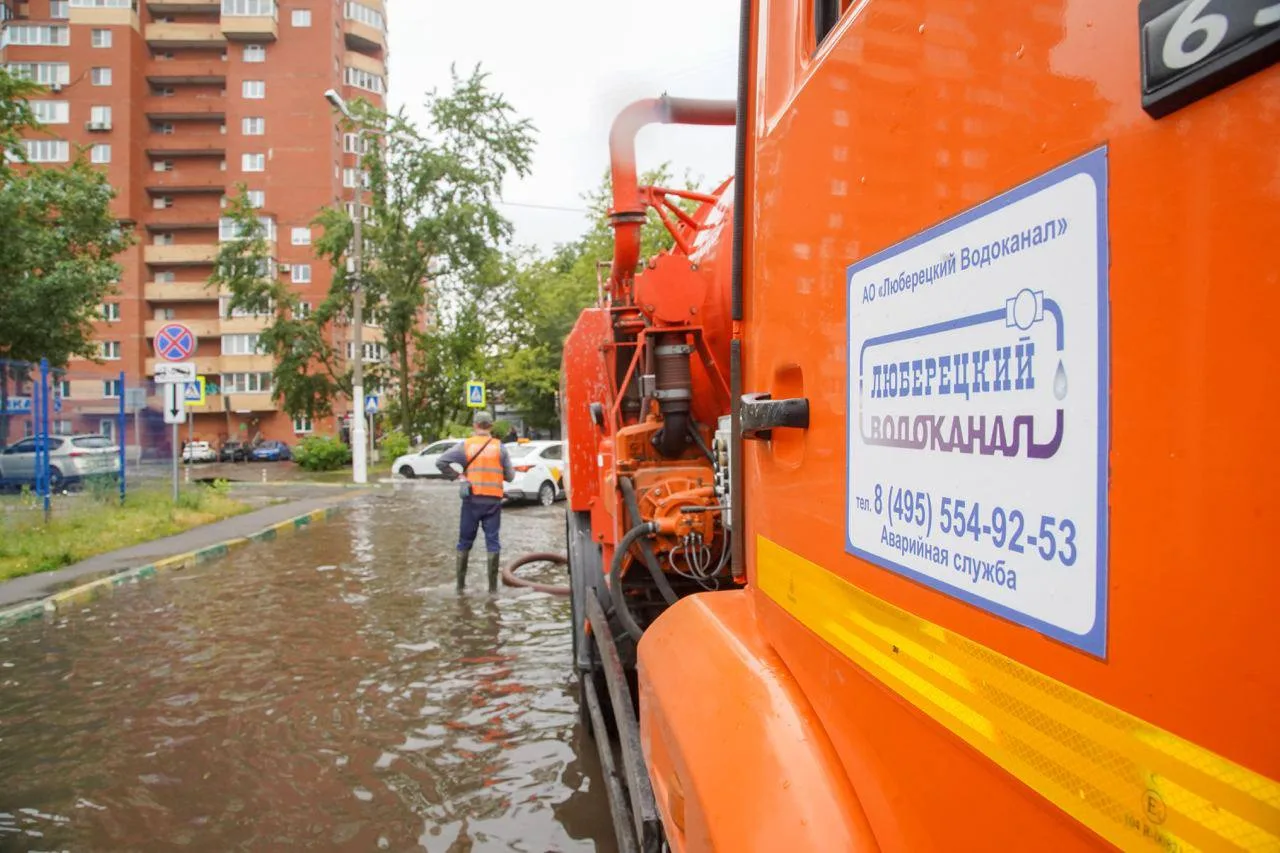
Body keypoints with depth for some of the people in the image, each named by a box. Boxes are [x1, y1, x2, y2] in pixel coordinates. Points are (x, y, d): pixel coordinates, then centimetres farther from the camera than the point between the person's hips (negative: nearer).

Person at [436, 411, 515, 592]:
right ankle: (492, 585, 3)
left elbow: (441, 462, -10)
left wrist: (456, 476, -1)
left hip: (472, 499, 0)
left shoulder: (465, 446, -1)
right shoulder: (499, 447, 0)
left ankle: (461, 583, 16)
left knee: (465, 541, 12)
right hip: (493, 500, 0)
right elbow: (510, 476, 2)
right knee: (492, 541, 4)